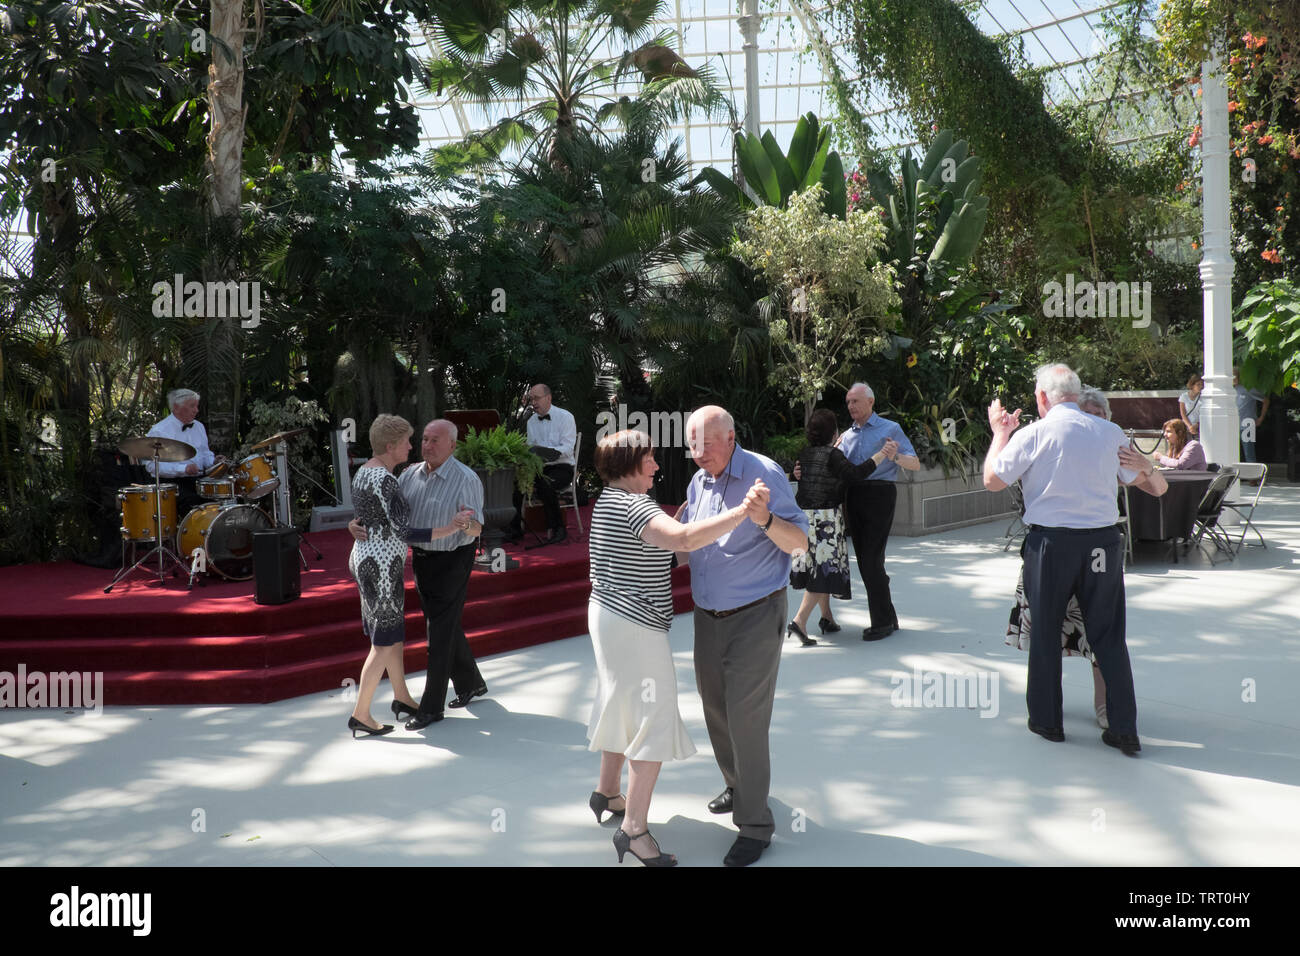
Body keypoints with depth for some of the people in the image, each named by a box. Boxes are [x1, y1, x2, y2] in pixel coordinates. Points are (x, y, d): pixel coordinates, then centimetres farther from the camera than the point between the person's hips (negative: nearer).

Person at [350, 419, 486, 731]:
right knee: (447, 625, 18)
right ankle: (470, 683, 37)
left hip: (451, 562, -7)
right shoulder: (411, 475, 0)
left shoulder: (466, 479, -18)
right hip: (421, 560, 7)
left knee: (440, 631, -2)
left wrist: (464, 524, -44)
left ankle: (432, 706, 8)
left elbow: (476, 529, -21)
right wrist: (355, 524, -21)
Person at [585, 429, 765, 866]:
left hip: (610, 616, 11)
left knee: (624, 708, 24)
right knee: (655, 721, -7)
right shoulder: (632, 505, -21)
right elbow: (683, 539, -38)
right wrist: (741, 512, -42)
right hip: (636, 626, -11)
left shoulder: (609, 501, 12)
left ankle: (607, 791, 39)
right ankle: (634, 829, -4)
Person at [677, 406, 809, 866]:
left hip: (755, 616, -7)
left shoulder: (764, 473, -15)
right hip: (707, 616, 7)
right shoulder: (697, 483, 4)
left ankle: (755, 824, 8)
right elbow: (682, 546, 16)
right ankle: (737, 786, 41)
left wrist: (764, 518, -35)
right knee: (716, 711, 18)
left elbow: (799, 541, -17)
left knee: (746, 719, -5)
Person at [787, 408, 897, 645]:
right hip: (826, 519, -8)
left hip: (804, 516, 8)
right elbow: (855, 473, -23)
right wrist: (882, 454, -21)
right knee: (825, 567, -6)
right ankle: (799, 621, -16)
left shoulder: (803, 455, 8)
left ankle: (827, 618, 26)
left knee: (820, 567, 16)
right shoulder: (832, 454, -12)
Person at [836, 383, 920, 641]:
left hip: (879, 496, -6)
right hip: (854, 499, 6)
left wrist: (895, 457, -22)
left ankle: (882, 622, -4)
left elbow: (916, 465, -1)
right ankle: (888, 617, 17)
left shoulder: (889, 429, 3)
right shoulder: (847, 436, 20)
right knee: (864, 560, 6)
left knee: (872, 559, -12)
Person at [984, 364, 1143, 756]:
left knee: (1045, 632, 12)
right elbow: (1133, 478, 18)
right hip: (1104, 541, 3)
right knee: (1109, 636, 10)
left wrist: (1000, 432, 12)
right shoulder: (1110, 432, 1)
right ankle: (1124, 728, 12)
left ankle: (1047, 720, 21)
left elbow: (992, 480, -1)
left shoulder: (1033, 434, -9)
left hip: (1052, 543, -2)